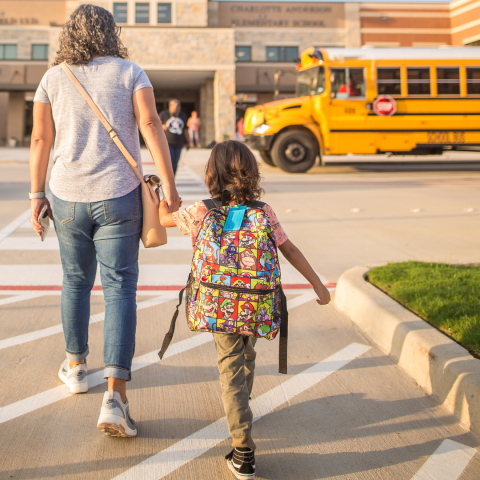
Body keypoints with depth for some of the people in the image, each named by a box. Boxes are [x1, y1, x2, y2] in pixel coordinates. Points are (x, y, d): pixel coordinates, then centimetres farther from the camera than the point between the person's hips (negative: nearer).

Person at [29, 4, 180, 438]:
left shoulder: (53, 79, 5)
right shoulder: (130, 73, 0)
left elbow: (40, 139, 3)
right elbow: (151, 126, -11)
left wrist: (37, 195, 10)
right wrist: (169, 185, -10)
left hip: (67, 197, 2)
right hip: (118, 197, -2)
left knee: (77, 280, 21)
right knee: (119, 288, -2)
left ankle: (76, 366, 37)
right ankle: (115, 396, -11)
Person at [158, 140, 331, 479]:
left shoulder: (200, 213, -5)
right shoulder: (264, 212, -1)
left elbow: (164, 218, 11)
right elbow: (290, 250, 3)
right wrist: (318, 285, 11)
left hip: (220, 307, -2)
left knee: (232, 366, 2)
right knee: (247, 356, 27)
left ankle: (243, 450, -7)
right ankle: (241, 406, 54)